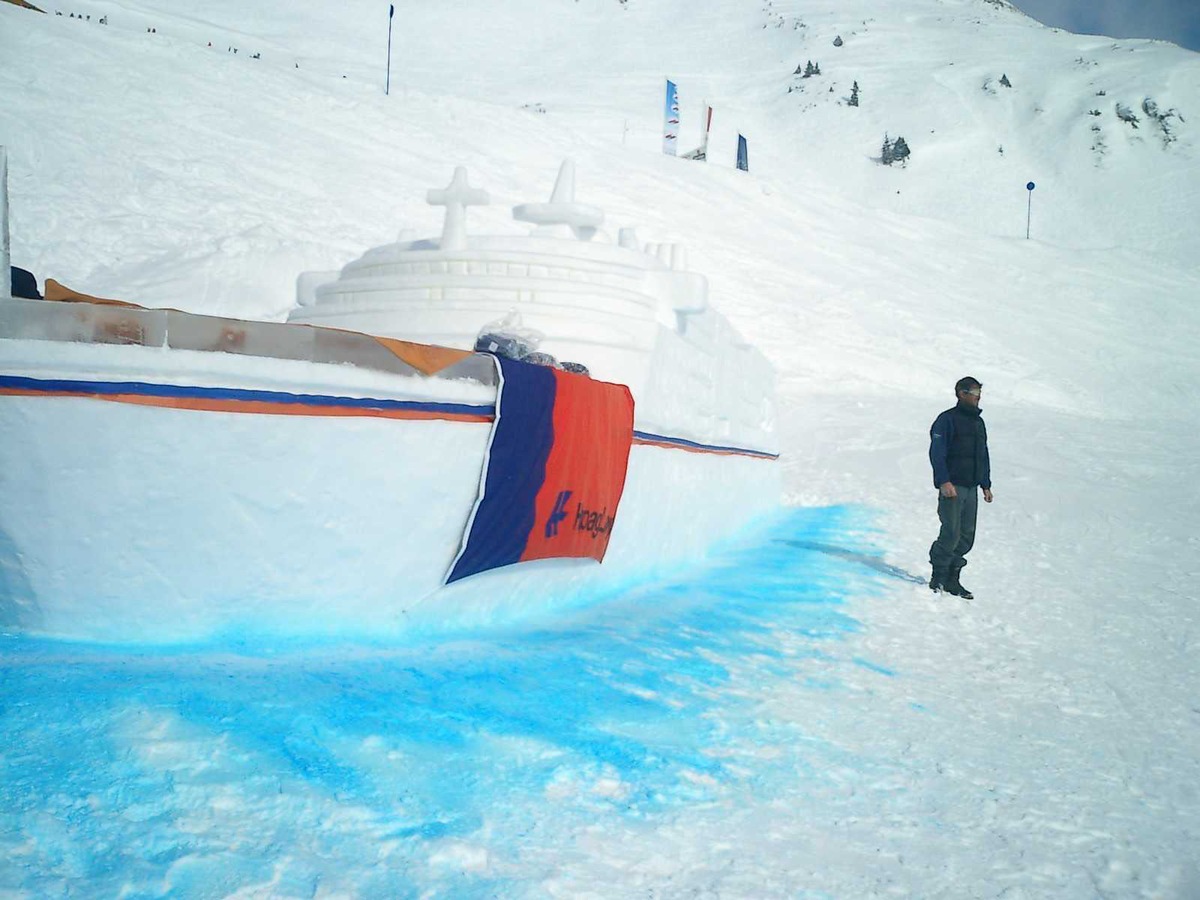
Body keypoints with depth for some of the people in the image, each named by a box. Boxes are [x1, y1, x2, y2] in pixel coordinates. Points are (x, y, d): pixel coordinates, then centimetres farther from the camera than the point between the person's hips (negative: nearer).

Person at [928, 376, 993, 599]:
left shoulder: (978, 422, 19)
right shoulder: (947, 419, -5)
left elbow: (983, 456, 24)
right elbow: (937, 453, -12)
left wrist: (986, 484, 18)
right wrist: (944, 481, -21)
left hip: (971, 488, 7)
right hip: (952, 487, -7)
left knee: (967, 536, 5)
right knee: (951, 534, -12)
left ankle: (951, 580, 12)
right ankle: (938, 579, -1)